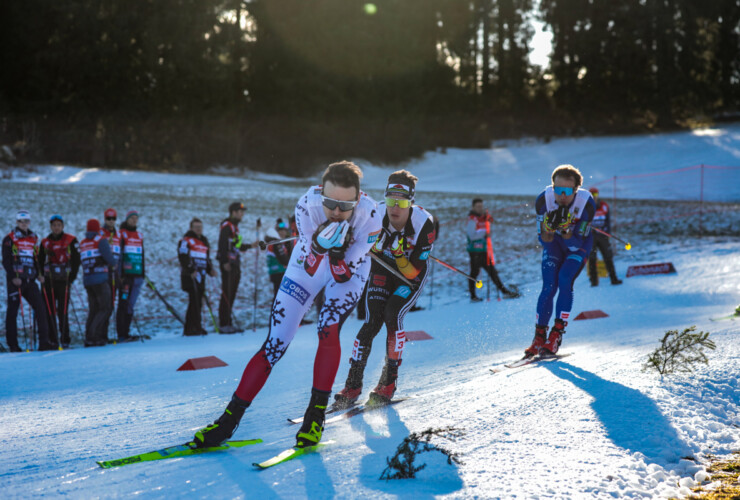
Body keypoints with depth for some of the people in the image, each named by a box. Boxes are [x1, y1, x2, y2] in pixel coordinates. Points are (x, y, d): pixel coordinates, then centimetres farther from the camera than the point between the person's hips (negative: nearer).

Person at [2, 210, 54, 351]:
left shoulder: (33, 238, 16)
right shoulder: (9, 239, -1)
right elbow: (6, 260, -6)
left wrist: (38, 274, 9)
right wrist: (13, 277, -16)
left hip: (30, 281, 5)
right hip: (15, 281, -5)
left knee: (40, 308, -4)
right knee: (12, 311, 0)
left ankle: (44, 342, -3)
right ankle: (13, 345, 5)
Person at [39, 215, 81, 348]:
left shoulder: (71, 241, 2)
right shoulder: (45, 242, 11)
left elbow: (76, 260, 2)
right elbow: (40, 261, 16)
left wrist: (72, 277, -4)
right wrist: (43, 276, 3)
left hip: (64, 281, -3)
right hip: (48, 282, 3)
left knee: (63, 311, -7)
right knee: (49, 311, 1)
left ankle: (65, 340, -1)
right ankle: (52, 339, 7)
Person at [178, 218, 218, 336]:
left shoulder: (204, 241, 22)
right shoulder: (186, 241, -4)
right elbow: (183, 257, -13)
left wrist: (210, 269, 12)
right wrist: (191, 270, -22)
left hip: (201, 275, 8)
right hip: (190, 276, -8)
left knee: (198, 302, 7)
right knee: (194, 300, -14)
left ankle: (189, 328, 13)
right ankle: (194, 327, -14)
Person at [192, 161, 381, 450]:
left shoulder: (369, 215, -32)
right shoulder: (307, 205, -31)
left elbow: (345, 274, -24)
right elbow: (309, 267, -27)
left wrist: (337, 254, -42)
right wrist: (319, 246, -46)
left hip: (349, 268, 0)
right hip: (309, 263, 1)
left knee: (328, 328, -26)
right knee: (276, 341, -6)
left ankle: (316, 413, -11)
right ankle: (230, 418, 2)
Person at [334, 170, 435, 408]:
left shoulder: (424, 223, -31)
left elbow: (413, 273, -29)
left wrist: (400, 256, -45)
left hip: (412, 275, -2)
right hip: (382, 269, 2)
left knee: (393, 315, -23)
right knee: (372, 322, -13)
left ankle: (388, 383, -9)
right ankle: (353, 385, -6)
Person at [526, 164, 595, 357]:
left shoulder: (587, 203, -31)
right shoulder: (544, 200, -27)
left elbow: (576, 243, -28)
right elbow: (543, 240, -20)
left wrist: (566, 231, -47)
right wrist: (549, 227, -41)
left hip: (578, 244, -1)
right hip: (553, 242, 1)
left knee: (564, 279, -23)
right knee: (549, 286, -13)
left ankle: (557, 334, -14)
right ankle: (539, 337, 0)